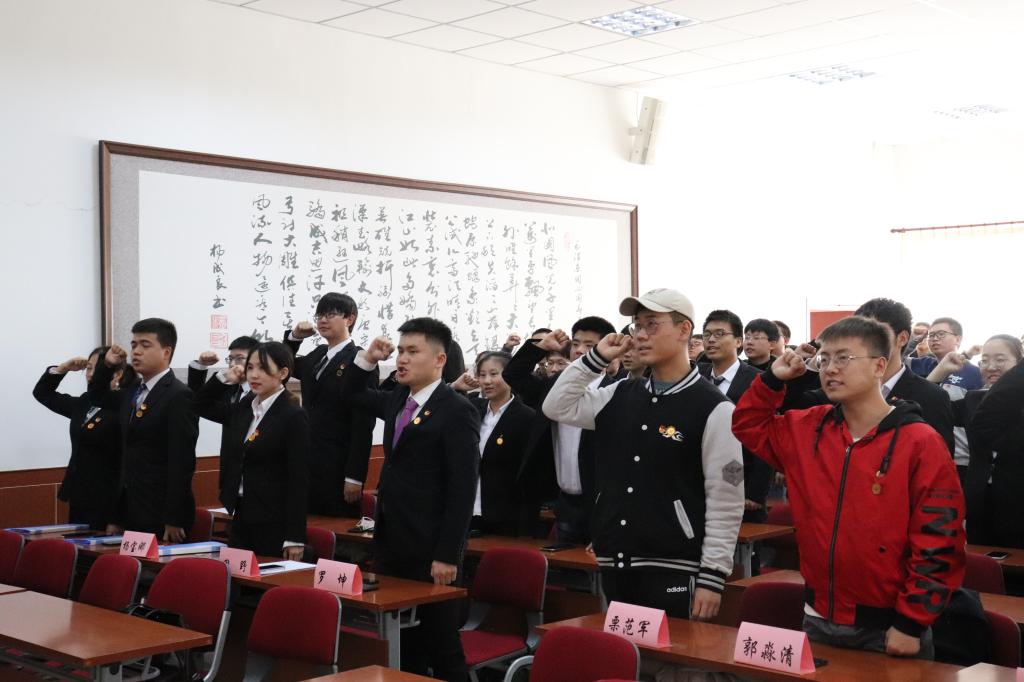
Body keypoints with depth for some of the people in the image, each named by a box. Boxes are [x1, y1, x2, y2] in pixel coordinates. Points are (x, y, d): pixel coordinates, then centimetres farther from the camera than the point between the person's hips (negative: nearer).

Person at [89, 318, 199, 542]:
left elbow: (181, 462, -16)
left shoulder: (179, 396, -12)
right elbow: (97, 397, 32)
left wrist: (173, 521, -18)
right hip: (129, 513, 7)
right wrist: (107, 365, 13)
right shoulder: (131, 392, 12)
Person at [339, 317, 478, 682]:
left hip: (429, 550, -8)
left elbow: (462, 489, -16)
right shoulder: (396, 400, 10)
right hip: (391, 543, 8)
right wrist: (367, 359, 10)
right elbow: (351, 395, 29)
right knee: (402, 645, 15)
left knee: (442, 647, 3)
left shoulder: (457, 411, -13)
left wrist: (447, 555, -19)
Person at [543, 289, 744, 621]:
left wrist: (712, 576, -12)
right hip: (616, 565, 6)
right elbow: (556, 408, 13)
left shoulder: (713, 408, -9)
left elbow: (726, 500, -10)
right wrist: (595, 357, 4)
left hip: (674, 570, -6)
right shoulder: (620, 396, 10)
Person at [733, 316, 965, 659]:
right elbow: (748, 425, 20)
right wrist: (772, 379, 4)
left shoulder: (920, 443, -13)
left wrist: (912, 623, -15)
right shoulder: (808, 429, 4)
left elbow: (938, 543, -14)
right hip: (819, 620, 5)